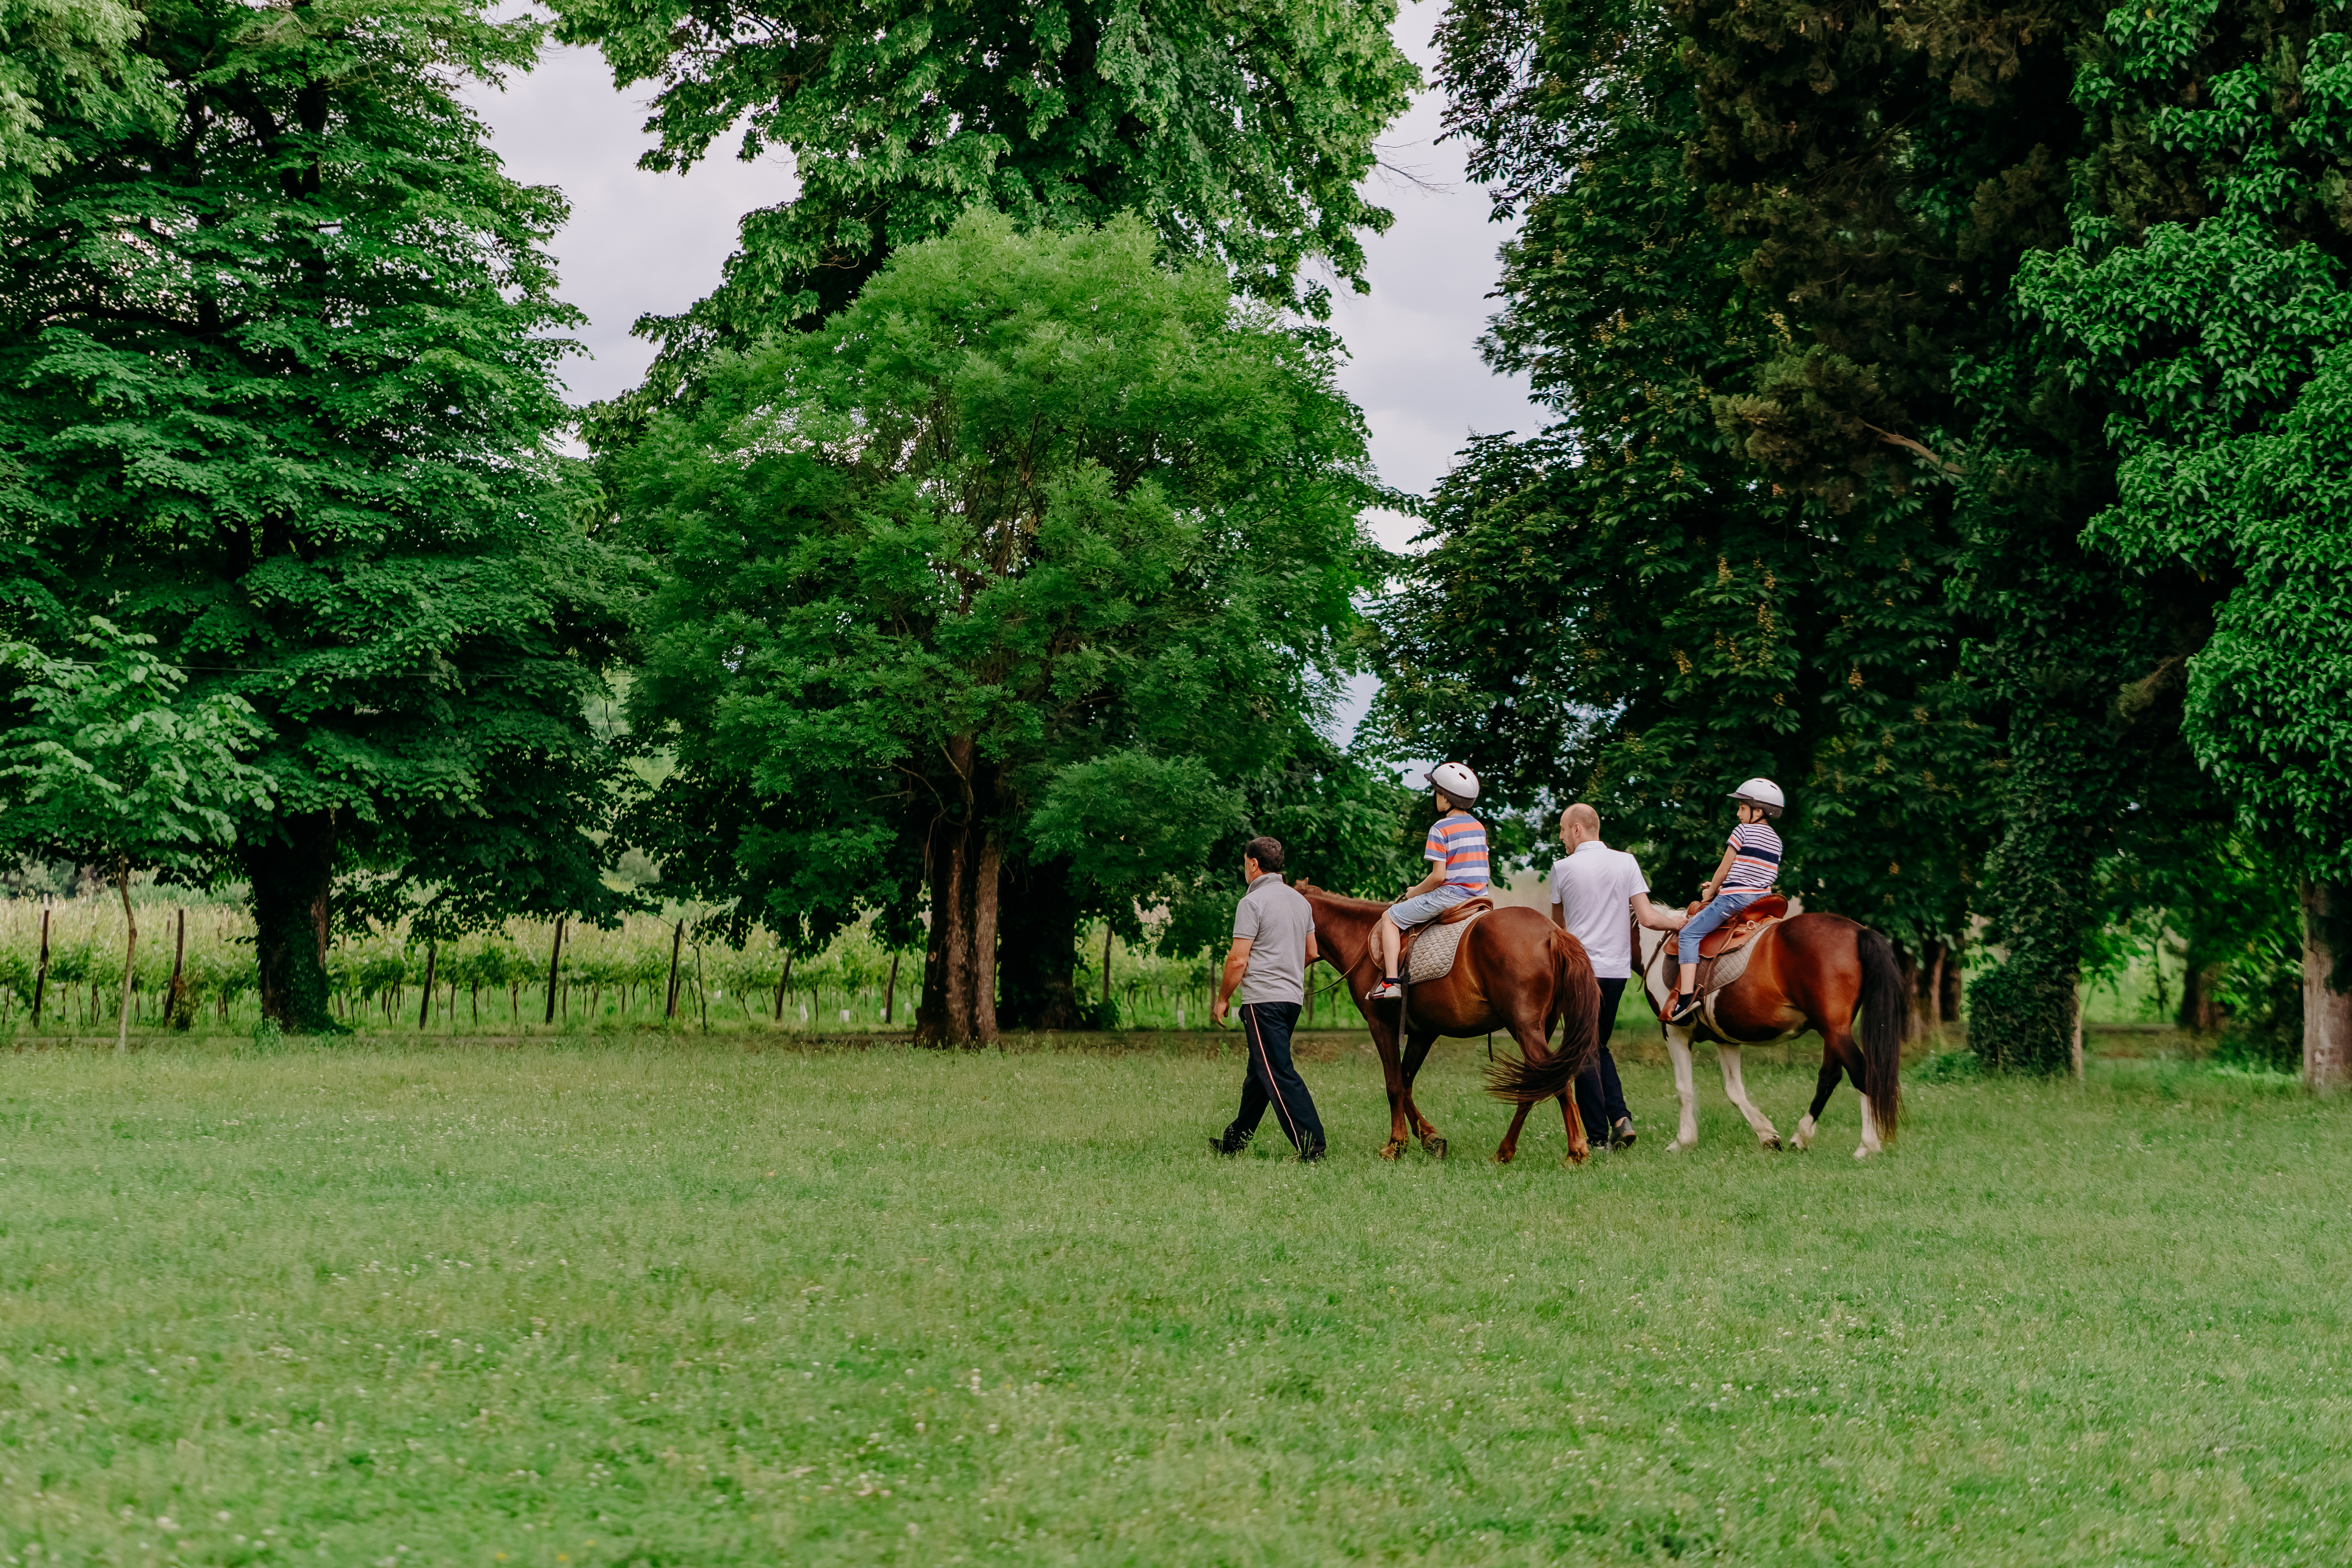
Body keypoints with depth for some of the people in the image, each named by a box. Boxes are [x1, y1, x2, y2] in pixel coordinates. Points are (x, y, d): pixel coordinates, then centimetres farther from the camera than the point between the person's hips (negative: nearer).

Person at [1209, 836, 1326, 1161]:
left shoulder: (1253, 902, -12)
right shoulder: (1301, 901, 12)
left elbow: (1238, 960, -15)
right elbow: (1311, 953, 20)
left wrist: (1222, 998, -3)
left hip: (1263, 999, -9)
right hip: (1294, 996, 9)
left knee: (1278, 1074, -10)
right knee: (1259, 1072, 17)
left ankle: (1312, 1147, -17)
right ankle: (1236, 1140, 26)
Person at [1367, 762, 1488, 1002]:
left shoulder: (1440, 829, -13)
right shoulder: (1479, 827, 11)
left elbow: (1438, 875, -18)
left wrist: (1416, 892, 0)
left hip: (1450, 894, -8)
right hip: (1479, 895, 8)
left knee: (1390, 918, 3)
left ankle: (1390, 982, -7)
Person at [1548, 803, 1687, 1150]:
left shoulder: (1562, 868, -5)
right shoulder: (1626, 862, 1)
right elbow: (1648, 918, -4)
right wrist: (1676, 921, 15)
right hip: (1618, 968, 4)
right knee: (1599, 1045, 20)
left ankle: (1598, 1136, 2)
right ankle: (1620, 1117, 4)